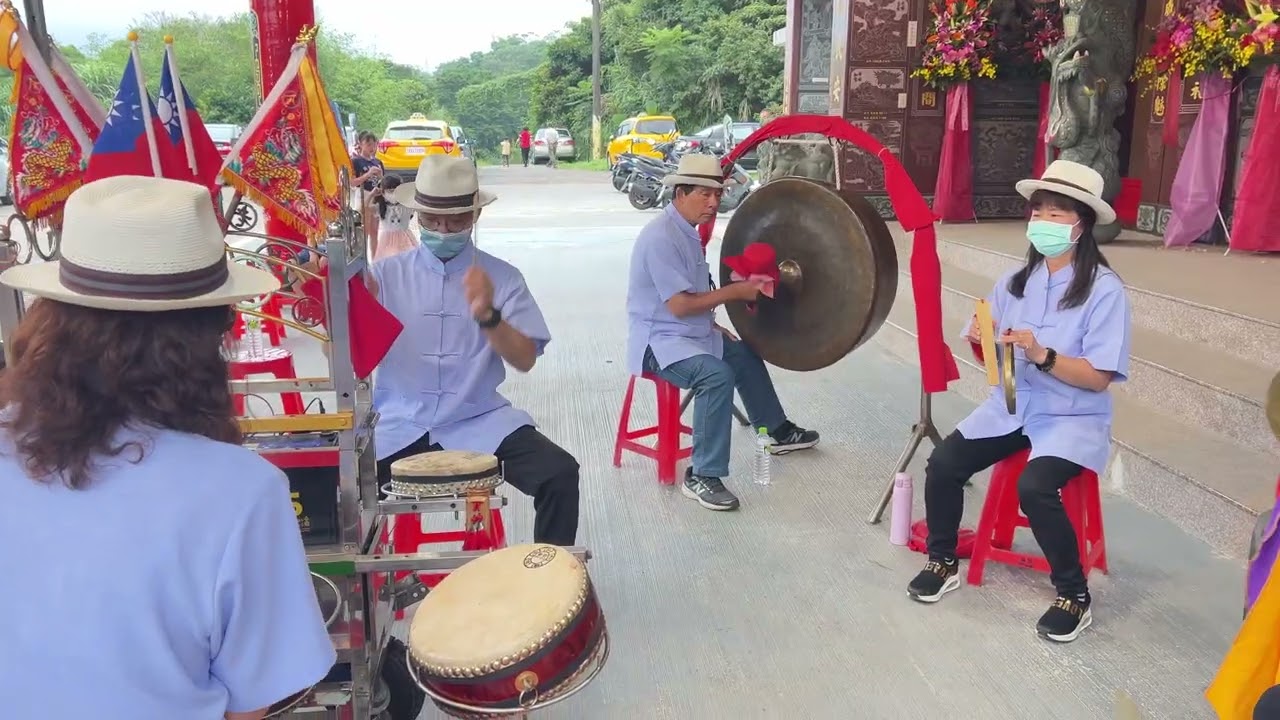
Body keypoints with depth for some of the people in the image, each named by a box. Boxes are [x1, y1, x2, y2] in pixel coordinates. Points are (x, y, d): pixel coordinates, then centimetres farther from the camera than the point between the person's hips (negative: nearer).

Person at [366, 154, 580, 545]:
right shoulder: (386, 274, 5)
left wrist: (488, 317, -22)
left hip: (480, 422, 0)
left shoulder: (502, 277, 4)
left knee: (560, 474, -21)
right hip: (400, 425, 0)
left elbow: (525, 360, -4)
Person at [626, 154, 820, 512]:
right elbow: (678, 305, -26)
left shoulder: (686, 231, 10)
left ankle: (777, 432, 40)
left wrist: (713, 325, 8)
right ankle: (702, 476, -25)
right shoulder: (661, 236, -22)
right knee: (718, 374, -32)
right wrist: (734, 291, -20)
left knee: (746, 355, 21)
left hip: (691, 332, 11)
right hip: (659, 339, -11)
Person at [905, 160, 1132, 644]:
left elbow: (1098, 378, -16)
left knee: (1034, 486, -30)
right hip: (1010, 407, 5)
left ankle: (1074, 596, -6)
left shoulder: (1104, 289, -12)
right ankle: (943, 563, 10)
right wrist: (983, 343, -16)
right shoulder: (1016, 281, 4)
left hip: (1073, 418, -5)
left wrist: (1041, 354, -29)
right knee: (943, 463, -14)